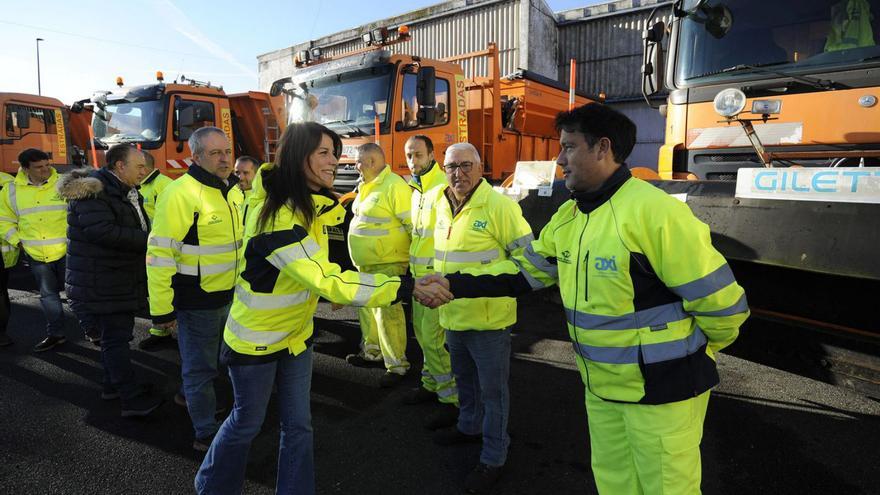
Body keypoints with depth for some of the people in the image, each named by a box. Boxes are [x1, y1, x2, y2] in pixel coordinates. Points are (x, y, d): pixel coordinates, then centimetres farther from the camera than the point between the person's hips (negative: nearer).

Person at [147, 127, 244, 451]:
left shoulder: (233, 190, 6)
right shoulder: (180, 194, -20)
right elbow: (160, 254, -20)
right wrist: (161, 309, -19)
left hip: (229, 295, 8)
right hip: (196, 300, -8)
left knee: (211, 359, 26)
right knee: (201, 366, 6)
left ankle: (191, 394, 52)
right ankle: (206, 433, 23)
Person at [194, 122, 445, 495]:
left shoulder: (314, 203, -3)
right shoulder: (276, 217, -31)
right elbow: (327, 280, -39)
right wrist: (403, 288, -42)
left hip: (296, 332, 7)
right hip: (257, 338, -7)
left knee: (298, 425, 14)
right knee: (247, 422, 16)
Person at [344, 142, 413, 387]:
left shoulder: (394, 186, -18)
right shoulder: (366, 186, 12)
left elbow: (413, 223, -19)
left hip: (387, 264, -10)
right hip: (365, 264, 10)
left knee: (388, 312, -5)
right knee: (366, 306, 19)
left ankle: (397, 365, 9)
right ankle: (371, 351, 37)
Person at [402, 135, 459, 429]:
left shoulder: (444, 187, -17)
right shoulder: (416, 189, 14)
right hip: (420, 274, 10)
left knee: (432, 337, -6)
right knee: (422, 331, 18)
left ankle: (452, 400, 8)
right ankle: (431, 385, 35)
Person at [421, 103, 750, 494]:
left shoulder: (654, 211, -24)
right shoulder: (568, 217, 2)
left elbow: (720, 300, -19)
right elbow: (526, 270, 8)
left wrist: (690, 355, -1)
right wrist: (455, 285, -2)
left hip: (661, 387, -7)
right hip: (601, 385, 7)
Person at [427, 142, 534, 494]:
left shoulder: (499, 205, -17)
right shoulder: (439, 203, 4)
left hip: (488, 318, -7)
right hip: (452, 315, 7)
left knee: (492, 389, 8)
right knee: (464, 379, 26)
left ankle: (493, 458, 25)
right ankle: (469, 427, 49)